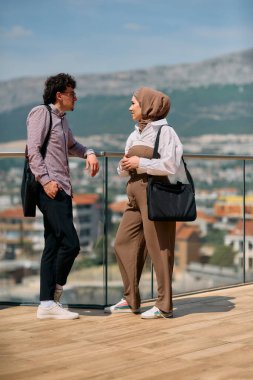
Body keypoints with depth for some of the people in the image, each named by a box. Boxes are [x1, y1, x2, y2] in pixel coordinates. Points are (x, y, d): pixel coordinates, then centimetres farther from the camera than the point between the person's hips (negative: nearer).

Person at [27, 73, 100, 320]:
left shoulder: (61, 120, 22)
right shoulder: (41, 113, -4)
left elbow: (71, 146, 37)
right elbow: (33, 150, -13)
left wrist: (88, 153, 17)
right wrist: (45, 180, -21)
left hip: (62, 190, 9)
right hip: (49, 190, -9)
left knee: (53, 246, 6)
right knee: (70, 243, -13)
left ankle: (47, 304, 8)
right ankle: (56, 290, 7)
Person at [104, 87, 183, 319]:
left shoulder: (164, 131, -7)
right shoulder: (135, 135, 16)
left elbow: (170, 165, -18)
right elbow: (124, 170, 19)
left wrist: (140, 163, -14)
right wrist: (124, 166, -3)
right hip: (136, 195, 9)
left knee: (158, 248, -4)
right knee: (123, 244, 8)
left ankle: (164, 306, 6)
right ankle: (131, 301, 18)